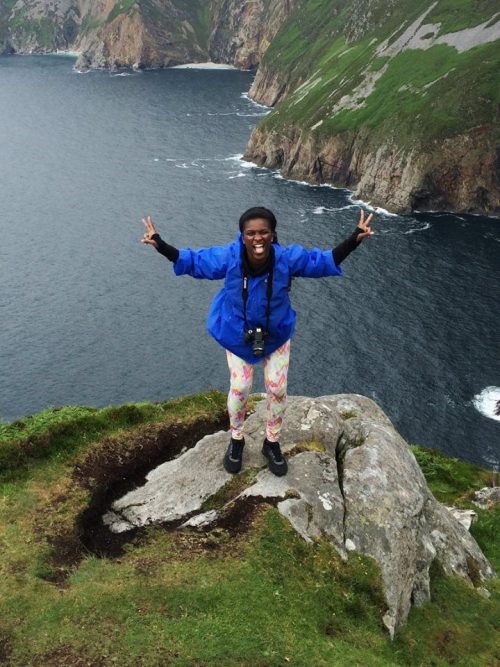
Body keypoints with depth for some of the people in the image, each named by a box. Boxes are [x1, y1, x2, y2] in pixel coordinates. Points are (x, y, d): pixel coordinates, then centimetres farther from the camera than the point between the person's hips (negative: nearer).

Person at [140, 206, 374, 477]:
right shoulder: (228, 257, -28)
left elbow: (325, 261, -14)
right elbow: (192, 261, -14)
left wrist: (354, 239, -25)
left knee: (277, 388, 8)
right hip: (237, 335, -1)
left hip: (276, 334, 1)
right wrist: (160, 245, -26)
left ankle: (272, 442, 34)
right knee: (239, 388, 2)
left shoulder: (288, 257, -27)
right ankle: (236, 439, 32)